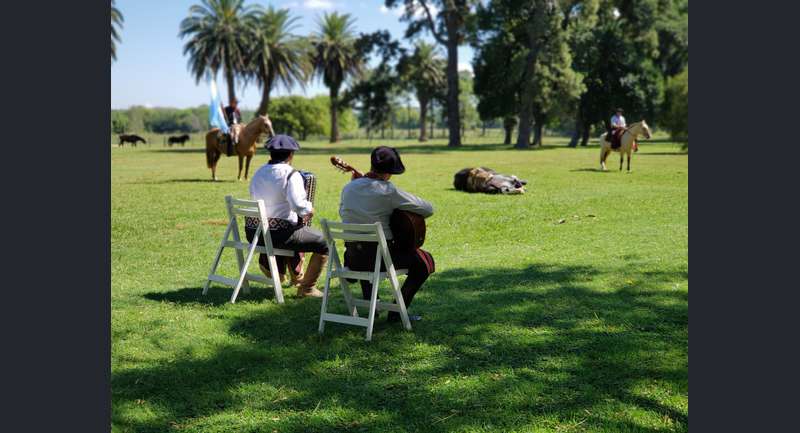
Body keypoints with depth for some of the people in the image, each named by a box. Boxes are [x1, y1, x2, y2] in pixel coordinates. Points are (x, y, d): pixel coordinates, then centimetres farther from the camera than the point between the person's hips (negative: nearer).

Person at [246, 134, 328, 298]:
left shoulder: (259, 173, 12)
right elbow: (298, 204, -26)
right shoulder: (290, 175, -12)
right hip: (278, 234, -8)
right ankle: (307, 288, 6)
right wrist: (309, 209, -5)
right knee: (324, 243, 5)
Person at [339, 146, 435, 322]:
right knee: (426, 261, 12)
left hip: (352, 258, 6)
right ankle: (397, 311, 8)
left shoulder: (349, 187, 0)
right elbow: (428, 209, -12)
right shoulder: (388, 191, -16)